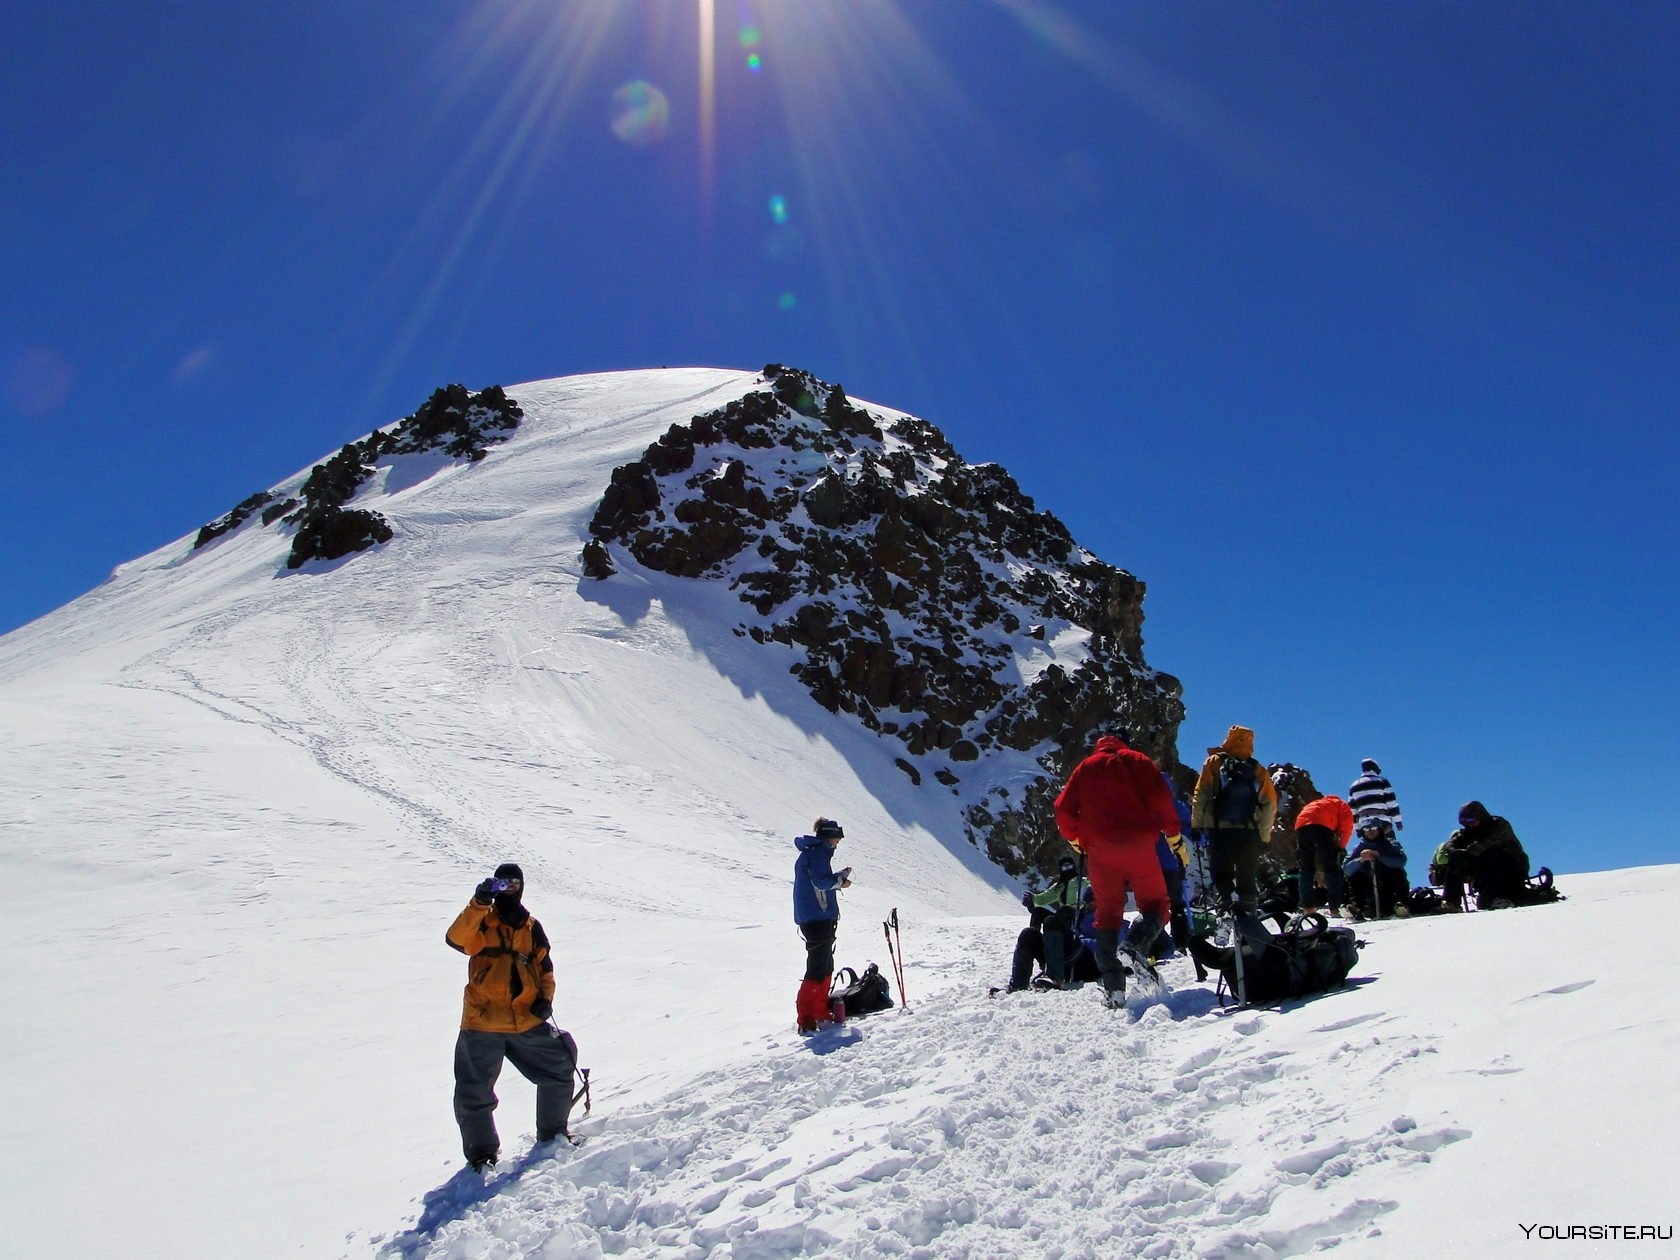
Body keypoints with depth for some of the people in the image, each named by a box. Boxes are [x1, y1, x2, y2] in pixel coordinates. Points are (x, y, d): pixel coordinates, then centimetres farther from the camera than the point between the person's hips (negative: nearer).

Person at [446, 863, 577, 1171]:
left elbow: (545, 969, 18)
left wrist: (545, 998, 0)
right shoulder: (482, 922, -1)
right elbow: (457, 938, -23)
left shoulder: (532, 929, 11)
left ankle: (552, 1134, 25)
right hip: (482, 1023, -3)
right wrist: (479, 903, -35)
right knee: (473, 1095, -1)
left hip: (527, 1022, 4)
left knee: (560, 1071, 6)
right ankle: (482, 1152, 20)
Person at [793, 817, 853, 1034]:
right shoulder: (819, 852, -13)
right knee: (818, 969, -9)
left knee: (825, 967, 18)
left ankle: (820, 1014, 25)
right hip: (819, 918, -11)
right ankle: (805, 1020, -10)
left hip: (810, 918, 11)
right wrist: (842, 876, -7)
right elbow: (821, 882, -23)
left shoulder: (809, 851, 18)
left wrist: (838, 883, 12)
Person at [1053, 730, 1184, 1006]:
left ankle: (1113, 986, -5)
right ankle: (1138, 943, -22)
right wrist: (1173, 832, 4)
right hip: (1138, 845, -2)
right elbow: (1160, 798, -4)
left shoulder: (1085, 767, 17)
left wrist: (1074, 837, 25)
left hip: (1099, 849, 2)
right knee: (1155, 903, 9)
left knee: (1108, 912, 7)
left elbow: (1063, 808, 11)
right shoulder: (1136, 761, 10)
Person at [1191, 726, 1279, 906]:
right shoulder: (1258, 770, 11)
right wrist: (1263, 836, 13)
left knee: (1222, 875, 3)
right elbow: (1270, 804, 9)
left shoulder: (1214, 763, 5)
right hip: (1249, 832, 2)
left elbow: (1200, 795, -2)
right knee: (1247, 879, 9)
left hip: (1219, 830, -2)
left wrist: (1197, 825, 0)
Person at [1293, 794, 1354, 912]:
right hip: (1321, 826, -5)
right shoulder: (1343, 806, 28)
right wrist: (1341, 847, 9)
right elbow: (1346, 825, 7)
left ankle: (1307, 906, 4)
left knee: (1305, 869, 12)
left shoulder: (1315, 805, 42)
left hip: (1301, 825, 5)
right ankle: (1336, 906, -6)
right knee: (1332, 867, 2)